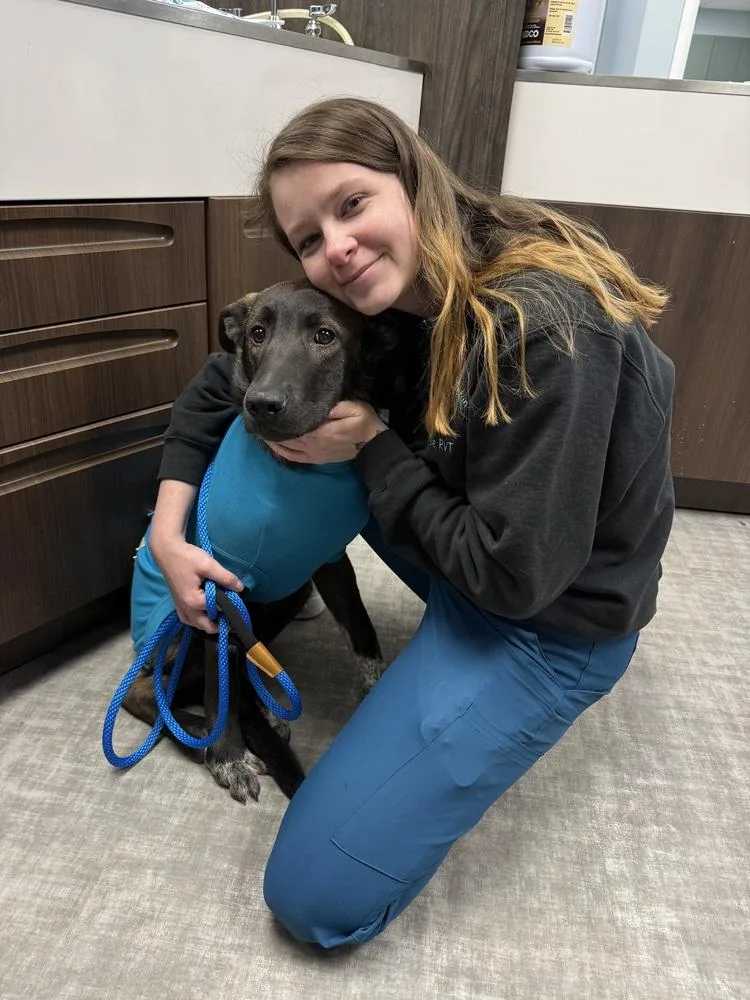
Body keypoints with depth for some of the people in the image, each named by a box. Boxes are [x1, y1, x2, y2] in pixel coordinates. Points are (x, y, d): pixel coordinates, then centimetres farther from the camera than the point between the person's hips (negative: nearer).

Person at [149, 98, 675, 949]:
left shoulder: (546, 329, -29)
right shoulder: (397, 294, -6)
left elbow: (513, 575, -25)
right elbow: (224, 381, 4)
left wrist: (372, 445, -19)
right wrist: (168, 527, -5)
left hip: (552, 617, -7)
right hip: (471, 560, 7)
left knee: (315, 894, -6)